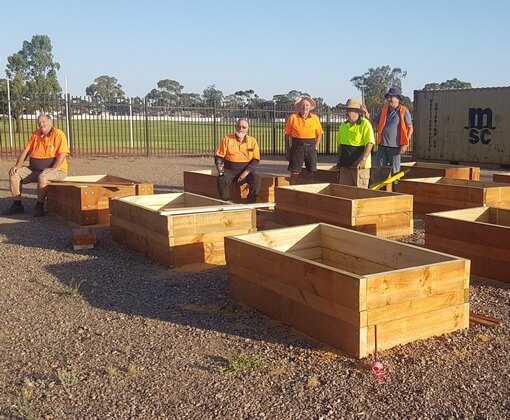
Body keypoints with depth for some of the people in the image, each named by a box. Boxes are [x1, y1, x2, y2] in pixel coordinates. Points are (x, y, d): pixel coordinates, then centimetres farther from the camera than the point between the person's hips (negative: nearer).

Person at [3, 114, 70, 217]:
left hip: (56, 170, -7)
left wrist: (54, 168, -29)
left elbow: (63, 153, -19)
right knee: (14, 174, -4)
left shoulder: (58, 134, -10)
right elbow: (26, 150, 11)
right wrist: (17, 166, -1)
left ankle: (39, 206, -18)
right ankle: (17, 205, 1)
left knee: (42, 177, -37)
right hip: (35, 169, 7)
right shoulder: (36, 134, 10)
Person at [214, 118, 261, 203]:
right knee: (221, 179, -31)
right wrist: (219, 166, -17)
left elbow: (256, 160, 1)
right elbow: (219, 156, 5)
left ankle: (251, 203, -20)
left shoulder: (252, 141, 5)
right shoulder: (227, 139, 4)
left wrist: (246, 172, -12)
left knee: (256, 178, -29)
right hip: (230, 170, 0)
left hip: (246, 170, 0)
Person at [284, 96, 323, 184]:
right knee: (295, 171, -2)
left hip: (311, 147, 3)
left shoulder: (315, 118, 6)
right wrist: (287, 150, -3)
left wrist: (316, 147, 2)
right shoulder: (293, 117, -1)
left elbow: (319, 134, 13)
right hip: (297, 147, -3)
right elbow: (287, 134, 0)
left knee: (313, 171, 6)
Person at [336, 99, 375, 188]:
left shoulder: (365, 124, -9)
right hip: (345, 164, 7)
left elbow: (370, 143, -16)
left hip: (360, 164, -6)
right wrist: (339, 161, 16)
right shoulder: (343, 125, 12)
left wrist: (363, 159, -23)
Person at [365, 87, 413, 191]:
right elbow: (374, 121, 15)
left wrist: (405, 144, -9)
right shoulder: (384, 110, 12)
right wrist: (366, 114, -3)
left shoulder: (404, 111, -3)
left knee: (394, 172, 4)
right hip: (382, 145, 5)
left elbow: (410, 128, -1)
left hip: (395, 146, -4)